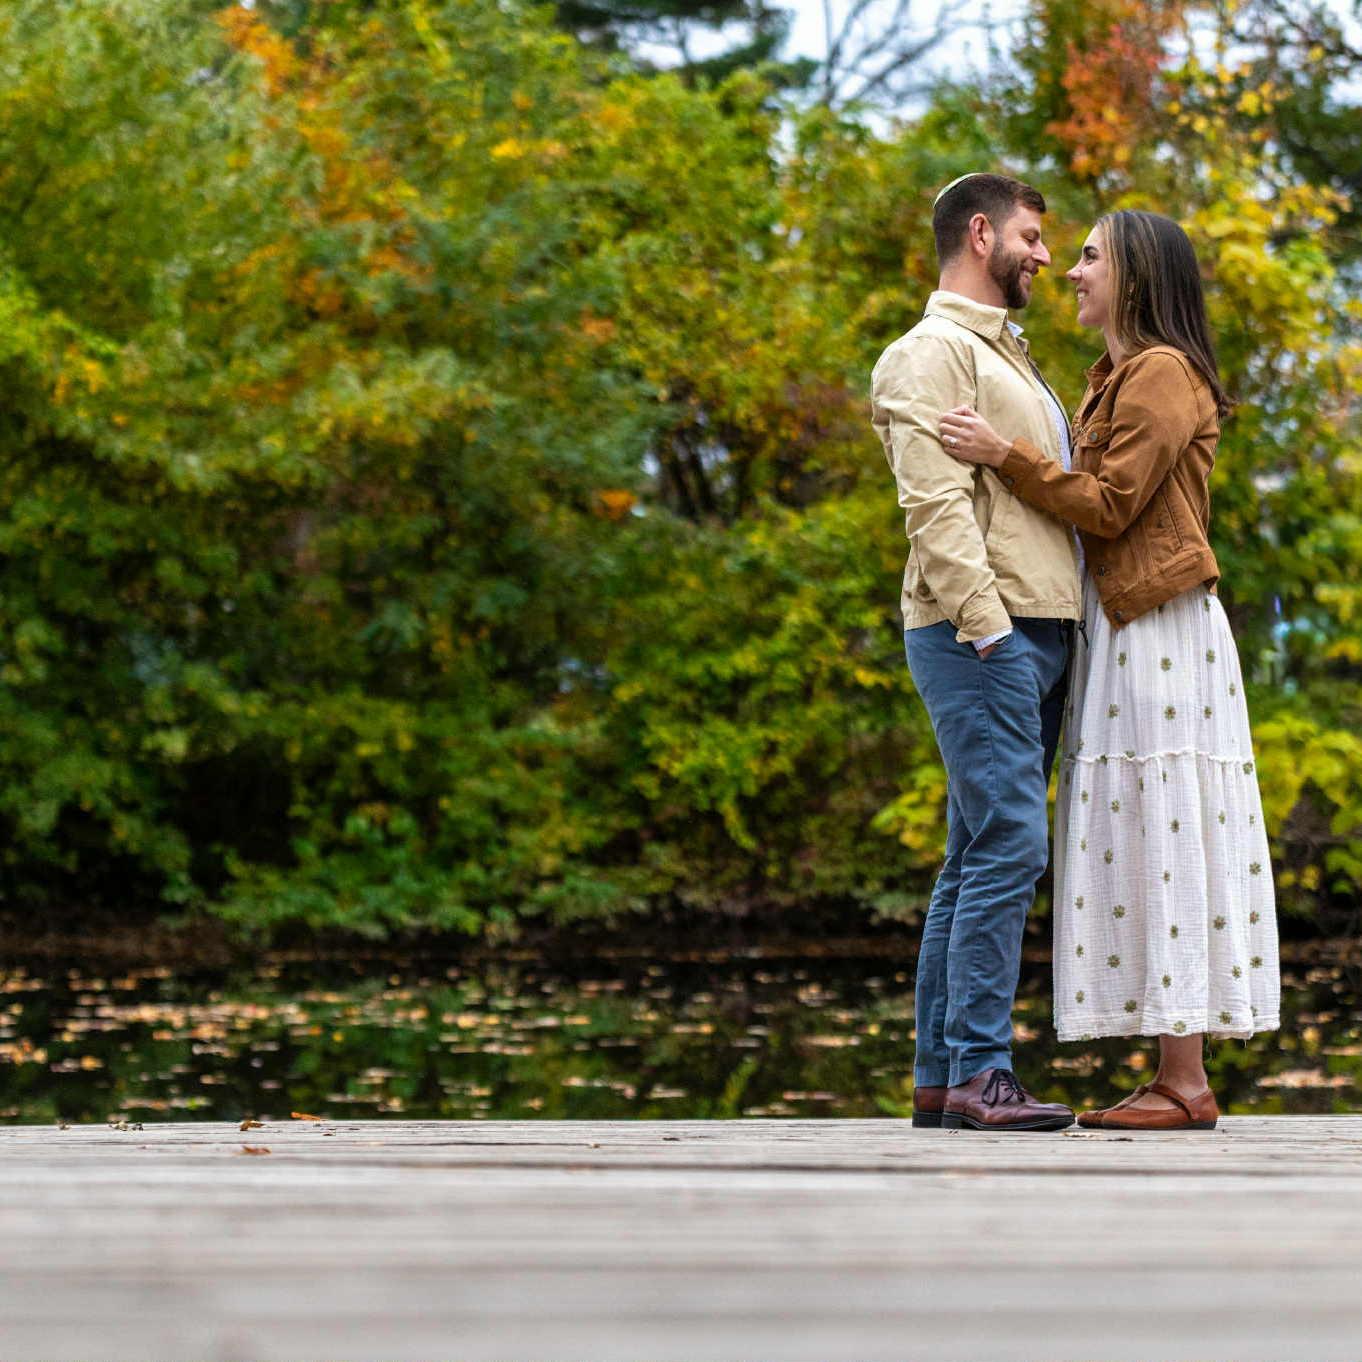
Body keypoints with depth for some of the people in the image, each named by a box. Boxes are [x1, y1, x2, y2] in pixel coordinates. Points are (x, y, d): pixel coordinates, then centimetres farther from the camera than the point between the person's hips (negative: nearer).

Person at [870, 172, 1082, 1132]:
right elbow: (937, 505, -15)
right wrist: (985, 622, -22)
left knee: (980, 859, 7)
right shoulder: (934, 353, -4)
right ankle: (978, 1072, -15)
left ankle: (941, 1078, 8)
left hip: (1036, 633, 10)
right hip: (979, 635, -10)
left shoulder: (1008, 356, 27)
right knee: (1009, 846, -15)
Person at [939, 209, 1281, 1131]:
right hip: (1123, 631, 10)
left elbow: (1110, 505, -14)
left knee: (1167, 834, -11)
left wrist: (1009, 454, -15)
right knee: (1146, 843, 6)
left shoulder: (1163, 373, -8)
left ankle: (1185, 1083, -11)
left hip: (1159, 632, -10)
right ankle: (1180, 1079, 6)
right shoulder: (1120, 378, 22)